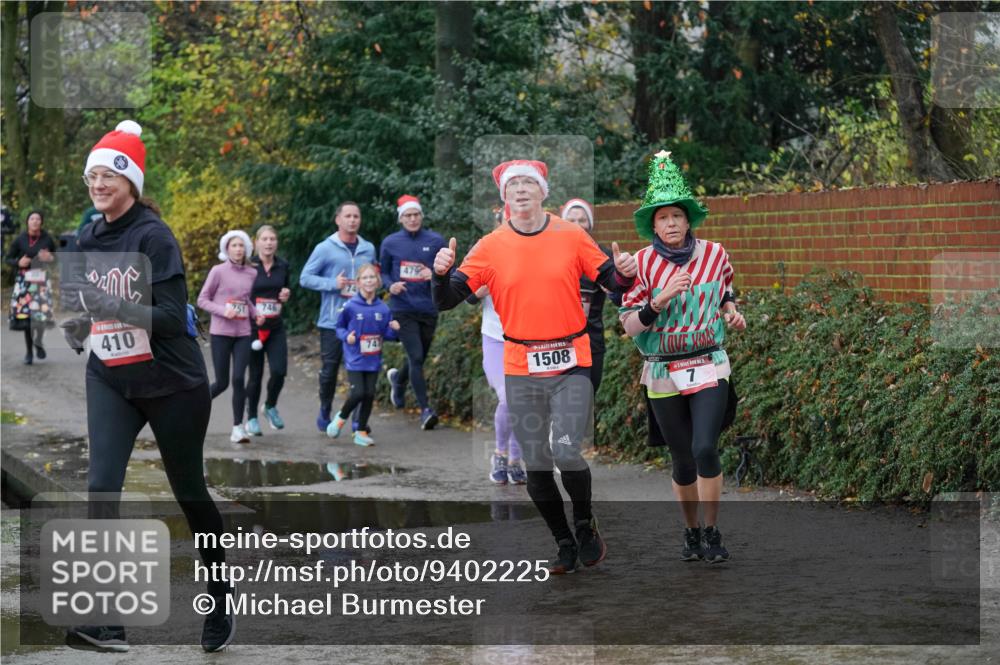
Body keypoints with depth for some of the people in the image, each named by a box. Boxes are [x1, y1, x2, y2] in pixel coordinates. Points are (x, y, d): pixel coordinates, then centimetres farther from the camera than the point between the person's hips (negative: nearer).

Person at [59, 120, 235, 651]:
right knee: (101, 488, -14)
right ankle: (108, 621, -16)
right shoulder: (89, 240, 4)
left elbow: (173, 317, -22)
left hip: (172, 384, -5)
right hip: (110, 382, 5)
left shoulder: (154, 237, -15)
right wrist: (81, 321, -1)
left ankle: (222, 603, 30)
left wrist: (108, 306, -33)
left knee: (189, 493, 9)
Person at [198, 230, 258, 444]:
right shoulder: (218, 271, -5)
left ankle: (238, 427, 1)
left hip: (243, 334, 3)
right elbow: (202, 300, -2)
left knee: (239, 379, -9)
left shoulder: (252, 273, 6)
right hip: (220, 332, -3)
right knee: (221, 382, 1)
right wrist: (223, 311, -17)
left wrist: (256, 314, 1)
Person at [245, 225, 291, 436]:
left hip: (276, 327, 3)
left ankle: (270, 406, 20)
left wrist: (286, 296, -1)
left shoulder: (283, 266, 6)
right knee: (255, 373, 2)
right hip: (253, 326, -3)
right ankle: (251, 417, 18)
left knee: (279, 370, -8)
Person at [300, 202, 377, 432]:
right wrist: (333, 284, -15)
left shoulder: (368, 249, 10)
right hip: (332, 321, -3)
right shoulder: (325, 249, -3)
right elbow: (305, 277, -4)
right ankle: (325, 414, 22)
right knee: (330, 369, 4)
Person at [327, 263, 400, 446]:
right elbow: (339, 327, 3)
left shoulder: (383, 309, 1)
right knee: (359, 392, -13)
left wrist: (394, 329, -11)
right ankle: (341, 417, 16)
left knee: (370, 394, 1)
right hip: (355, 360, -3)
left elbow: (387, 334, 9)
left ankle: (361, 432, 15)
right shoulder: (350, 307, -8)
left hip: (373, 361, 3)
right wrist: (346, 336, -16)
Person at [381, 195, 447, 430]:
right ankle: (425, 409, -10)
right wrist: (390, 285, -8)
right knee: (416, 357, -14)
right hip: (403, 309, -2)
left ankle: (398, 379, 49)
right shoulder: (390, 243, 3)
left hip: (428, 309, 2)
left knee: (419, 358, 15)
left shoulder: (436, 241, 2)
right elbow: (383, 273, 13)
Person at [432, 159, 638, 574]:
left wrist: (624, 274, -15)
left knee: (566, 451, -15)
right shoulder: (491, 247, 0)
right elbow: (447, 300, -1)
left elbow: (611, 280, 8)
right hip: (521, 369, 2)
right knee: (536, 466, 5)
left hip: (571, 364, -2)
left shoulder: (571, 236, 0)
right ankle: (565, 544, 24)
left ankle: (585, 524, 13)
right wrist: (441, 273, -21)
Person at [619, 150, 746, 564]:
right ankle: (691, 532, 28)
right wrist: (658, 301, -22)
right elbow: (629, 325, -6)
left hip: (709, 367, 0)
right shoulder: (642, 263, -5)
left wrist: (731, 312, -1)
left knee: (705, 448, -17)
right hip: (664, 374, 0)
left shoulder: (714, 255, 0)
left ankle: (713, 532, -1)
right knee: (682, 461, 6)